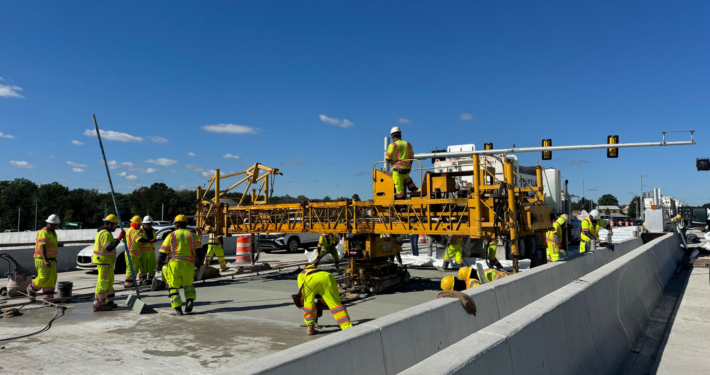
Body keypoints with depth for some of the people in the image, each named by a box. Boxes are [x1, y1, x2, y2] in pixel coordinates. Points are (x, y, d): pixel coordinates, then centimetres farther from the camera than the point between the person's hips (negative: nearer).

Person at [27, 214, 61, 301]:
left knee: (52, 278, 4)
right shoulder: (43, 232, -14)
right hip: (43, 260, -9)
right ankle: (31, 289, 15)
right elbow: (42, 247, -24)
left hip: (50, 260, 9)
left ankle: (48, 296, 7)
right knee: (44, 278, -8)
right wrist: (45, 260, -32)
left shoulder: (53, 232, 15)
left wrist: (54, 258, 31)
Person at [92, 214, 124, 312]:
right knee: (103, 283, -8)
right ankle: (98, 304, -6)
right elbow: (109, 248, -29)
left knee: (109, 282, 17)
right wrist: (119, 238, -29)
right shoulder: (106, 234, -18)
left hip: (106, 262, 11)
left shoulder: (103, 232, 17)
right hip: (104, 262, -11)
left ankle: (109, 302, 25)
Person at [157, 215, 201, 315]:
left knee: (173, 287, 10)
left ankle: (177, 308, 4)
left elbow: (163, 252, 2)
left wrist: (159, 264, 10)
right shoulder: (193, 235, 10)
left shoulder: (171, 236, 4)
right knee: (188, 283, 24)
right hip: (188, 265, 2)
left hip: (174, 264, -2)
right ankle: (190, 300, 1)